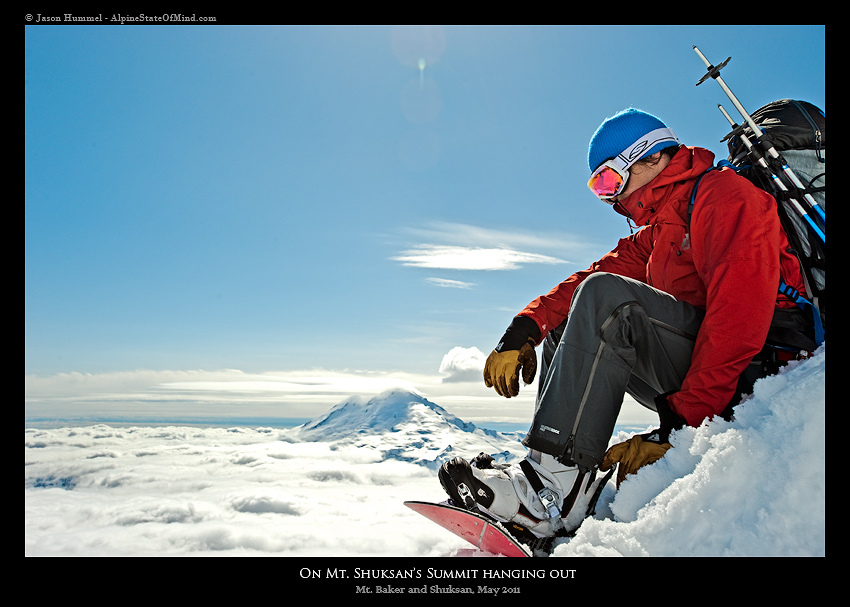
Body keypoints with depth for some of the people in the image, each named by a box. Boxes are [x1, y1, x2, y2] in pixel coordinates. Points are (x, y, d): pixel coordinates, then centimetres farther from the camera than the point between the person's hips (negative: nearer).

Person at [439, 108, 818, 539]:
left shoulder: (724, 193, -7)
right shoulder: (654, 236, 21)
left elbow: (740, 313, -22)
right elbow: (586, 279, 7)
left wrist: (681, 425, -27)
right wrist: (524, 331, -11)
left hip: (760, 369, -9)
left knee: (607, 298, -25)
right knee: (564, 329, 5)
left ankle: (558, 486, -30)